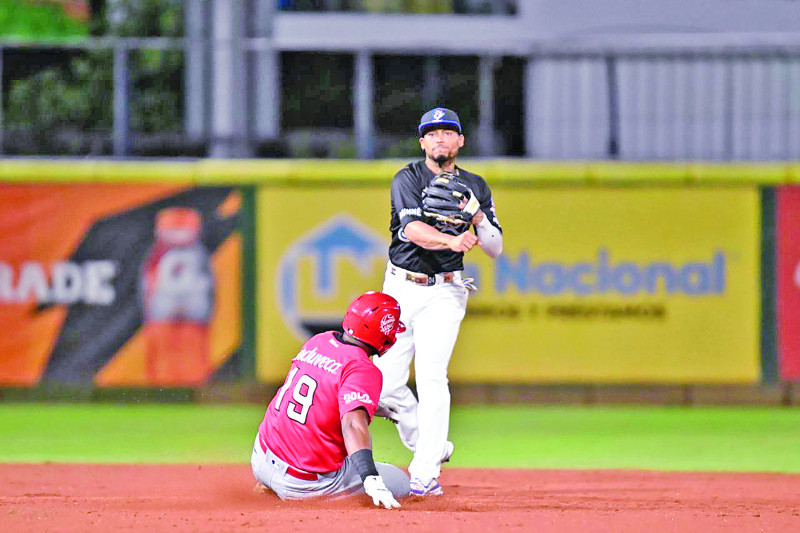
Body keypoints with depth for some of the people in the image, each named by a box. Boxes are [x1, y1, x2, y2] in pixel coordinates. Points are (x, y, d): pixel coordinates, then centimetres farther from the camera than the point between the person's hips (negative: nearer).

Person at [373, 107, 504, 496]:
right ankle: (433, 445, 18)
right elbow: (412, 230, -19)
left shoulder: (474, 187, 9)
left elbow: (496, 249, 8)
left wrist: (477, 218, -11)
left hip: (444, 292, -1)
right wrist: (453, 241, -37)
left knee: (431, 375, -16)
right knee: (386, 382, -4)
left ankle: (426, 473, -18)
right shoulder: (408, 179, 0)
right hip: (400, 288, 1)